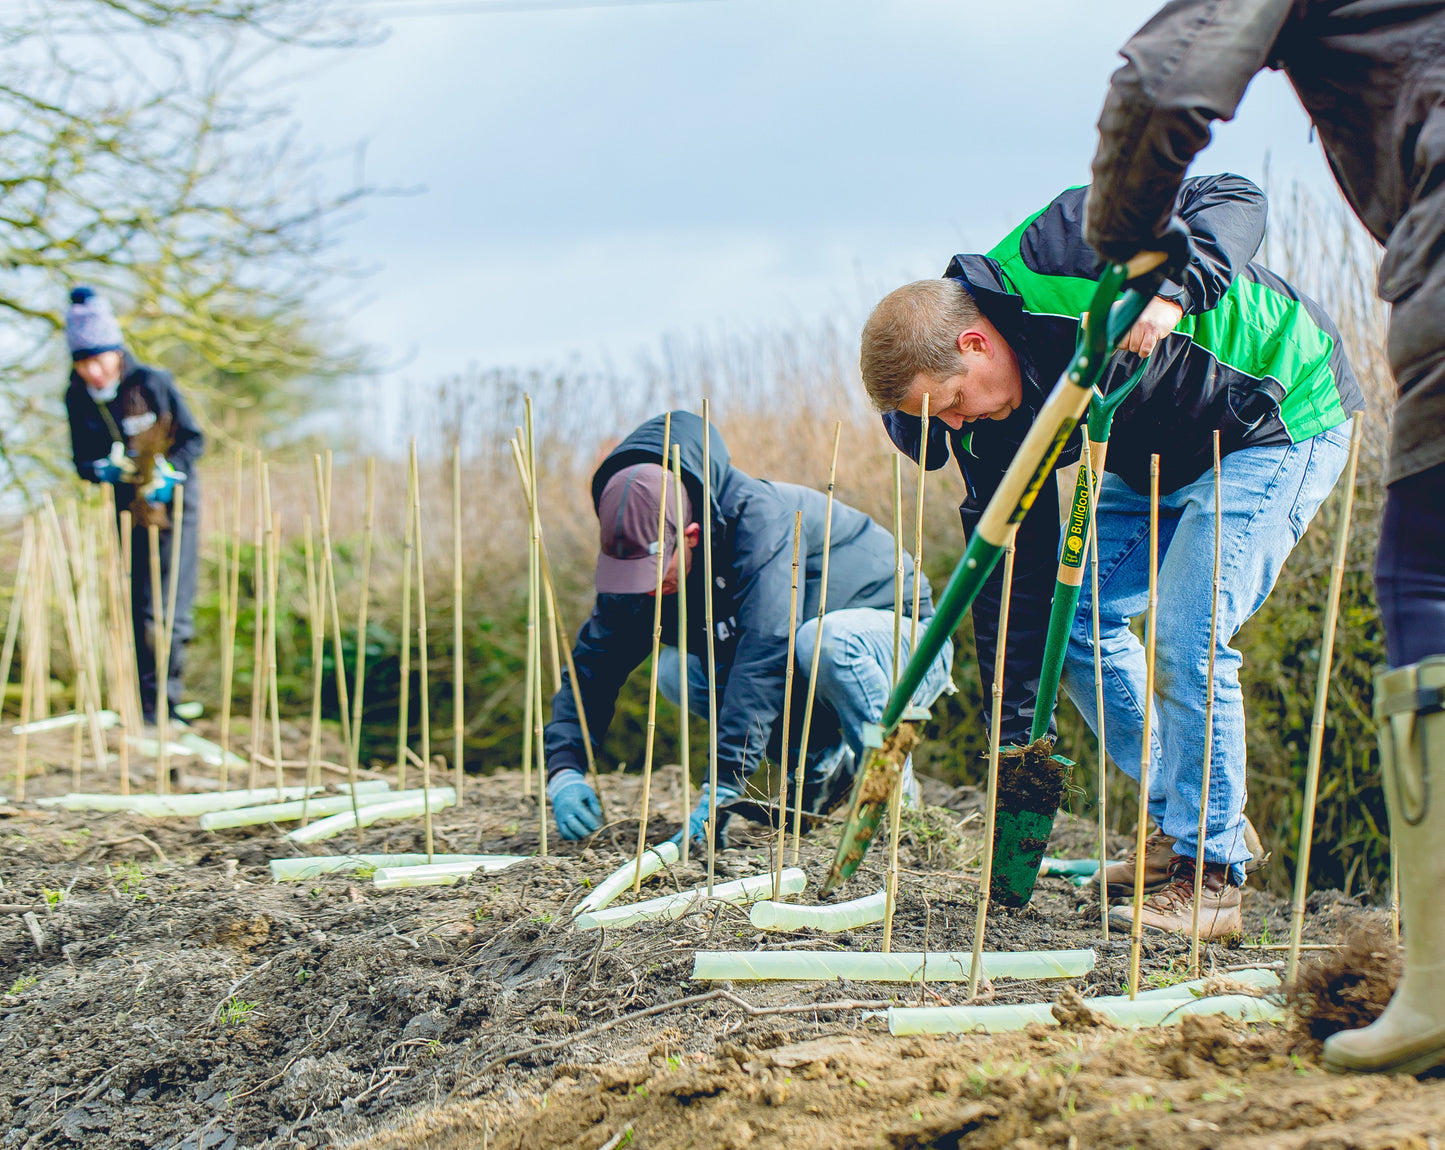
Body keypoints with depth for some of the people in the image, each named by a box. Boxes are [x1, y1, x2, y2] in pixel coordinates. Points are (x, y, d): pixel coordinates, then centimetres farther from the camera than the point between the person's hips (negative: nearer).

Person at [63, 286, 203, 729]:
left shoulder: (153, 383, -17)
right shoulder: (77, 398, -7)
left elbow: (193, 439, -10)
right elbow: (83, 460, 1)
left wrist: (168, 471, -26)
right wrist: (102, 469, -21)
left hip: (175, 500, -4)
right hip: (129, 507, 4)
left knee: (169, 607, -11)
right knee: (138, 608, 7)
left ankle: (163, 701, -5)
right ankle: (148, 701, 17)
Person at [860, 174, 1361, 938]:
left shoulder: (1052, 257, -29)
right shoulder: (988, 423, -8)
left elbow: (1232, 200, -24)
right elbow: (1012, 567, -4)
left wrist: (1173, 288, -44)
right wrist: (1017, 733, -5)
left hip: (1282, 419, -8)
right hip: (1158, 458, 8)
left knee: (1188, 642, -16)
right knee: (1075, 618, 4)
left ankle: (1212, 874, -2)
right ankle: (1181, 818, 18)